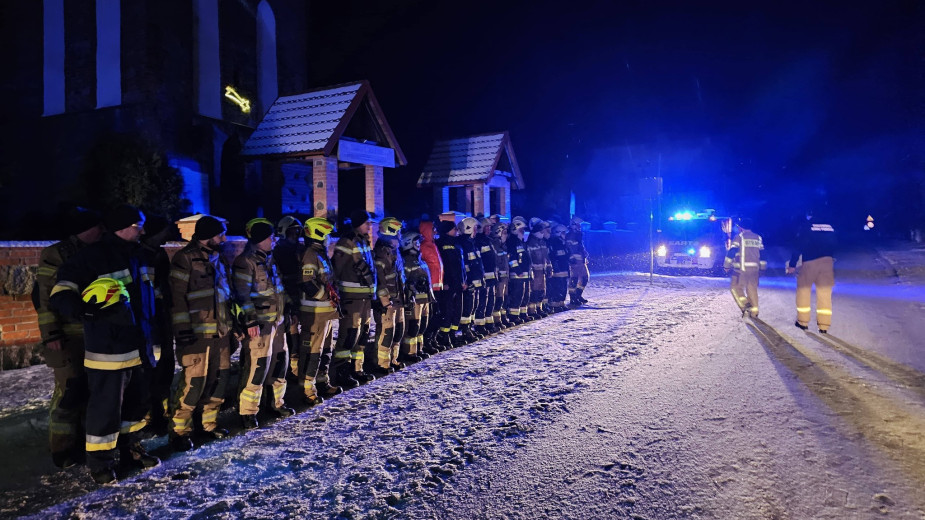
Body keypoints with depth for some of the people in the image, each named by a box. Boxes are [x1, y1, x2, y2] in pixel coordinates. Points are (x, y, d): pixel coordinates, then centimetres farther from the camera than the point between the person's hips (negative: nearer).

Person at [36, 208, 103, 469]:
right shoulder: (56, 255, -9)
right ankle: (63, 450, 8)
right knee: (69, 391, -5)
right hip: (69, 338, -7)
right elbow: (44, 296, -13)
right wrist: (51, 334, -18)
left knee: (92, 390, 14)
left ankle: (83, 441, 28)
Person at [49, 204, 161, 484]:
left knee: (139, 400, 18)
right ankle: (100, 460, 19)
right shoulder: (91, 257, -13)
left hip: (138, 347, 8)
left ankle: (130, 448, 35)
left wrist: (153, 338, 22)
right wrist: (85, 307, -37)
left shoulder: (136, 254, 12)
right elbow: (59, 295, -17)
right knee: (106, 405, 1)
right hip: (108, 350, -8)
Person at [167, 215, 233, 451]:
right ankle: (179, 430, 9)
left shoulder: (218, 257, 15)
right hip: (197, 334, -8)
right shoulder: (185, 258, -10)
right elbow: (176, 296, -14)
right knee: (193, 382, -6)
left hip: (221, 332, 8)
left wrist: (232, 324, 22)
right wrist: (183, 328, -17)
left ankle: (209, 423, 27)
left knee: (219, 378, 12)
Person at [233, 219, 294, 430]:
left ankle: (277, 403, 31)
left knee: (280, 361, 16)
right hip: (259, 324, -9)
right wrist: (250, 321, -21)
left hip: (276, 321, 9)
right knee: (256, 367, -7)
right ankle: (247, 412, 6)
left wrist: (285, 313, 23)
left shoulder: (268, 258, 15)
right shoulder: (245, 262, -12)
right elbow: (242, 295, -17)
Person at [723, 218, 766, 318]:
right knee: (752, 289, 11)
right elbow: (762, 253, 16)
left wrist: (726, 266, -4)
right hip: (755, 268, 6)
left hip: (742, 269, -5)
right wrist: (761, 267, 25)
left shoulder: (739, 237, -4)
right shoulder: (758, 237, 13)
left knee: (735, 287, 3)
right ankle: (754, 312, 12)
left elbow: (731, 252, -9)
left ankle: (745, 305, -16)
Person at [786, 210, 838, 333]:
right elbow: (835, 243, 15)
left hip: (810, 261, -4)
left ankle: (802, 321, 10)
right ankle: (824, 325, 3)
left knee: (803, 290, 9)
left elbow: (798, 246, -5)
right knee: (825, 293, 5)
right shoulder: (829, 226, 13)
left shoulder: (805, 225, 0)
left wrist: (792, 264, -3)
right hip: (828, 261, 4)